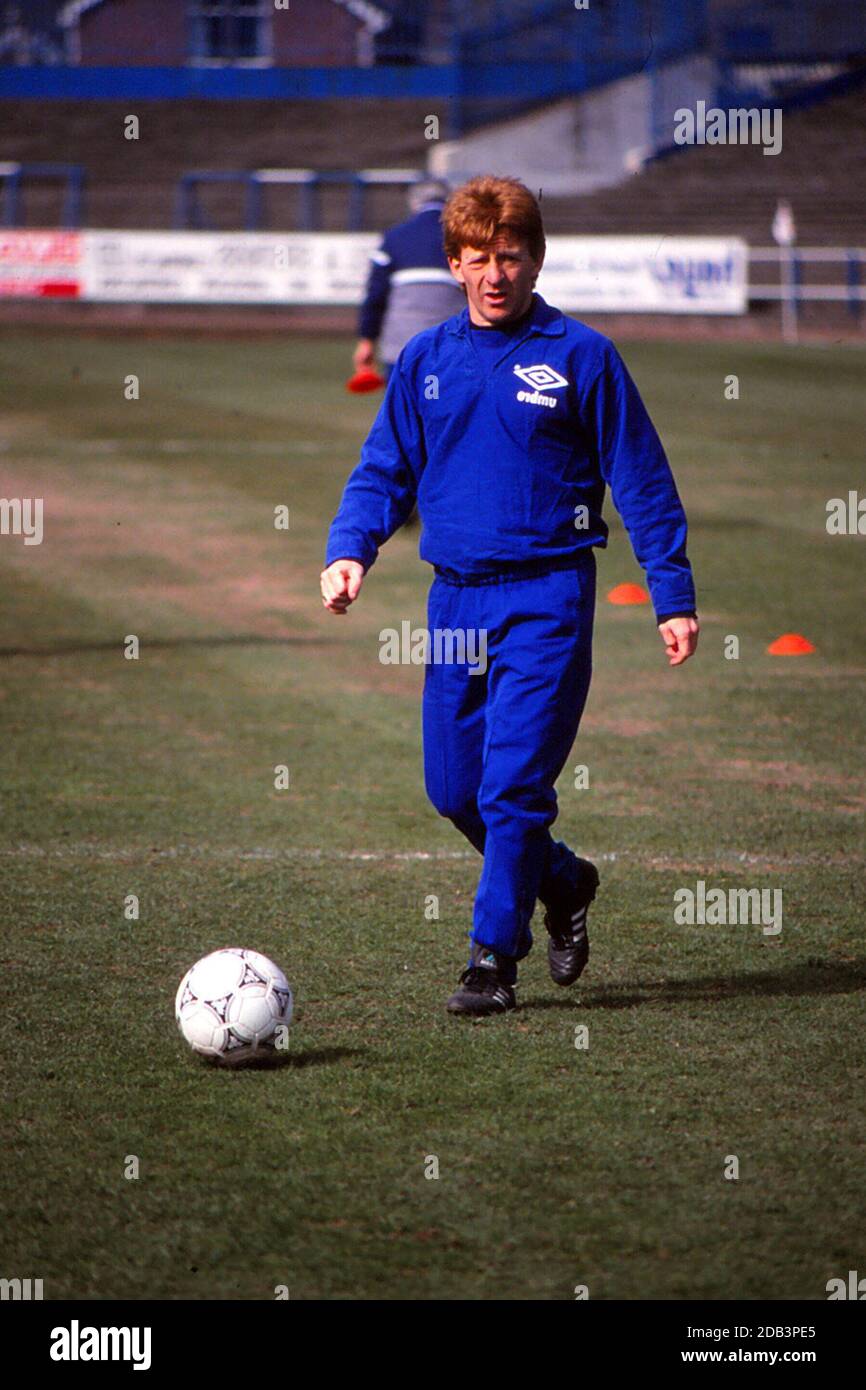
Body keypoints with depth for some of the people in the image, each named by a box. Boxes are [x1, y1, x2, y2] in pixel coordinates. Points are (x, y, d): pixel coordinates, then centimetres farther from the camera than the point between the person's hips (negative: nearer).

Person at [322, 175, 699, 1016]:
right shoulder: (423, 362, 9)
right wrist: (349, 551, -6)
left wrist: (673, 598, -2)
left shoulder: (579, 356, -2)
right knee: (452, 787, 7)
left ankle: (494, 956, -2)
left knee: (514, 782, -11)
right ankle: (563, 883, 31)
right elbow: (383, 473, 13)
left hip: (547, 597, -5)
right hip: (456, 597, 5)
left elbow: (641, 482, 1)